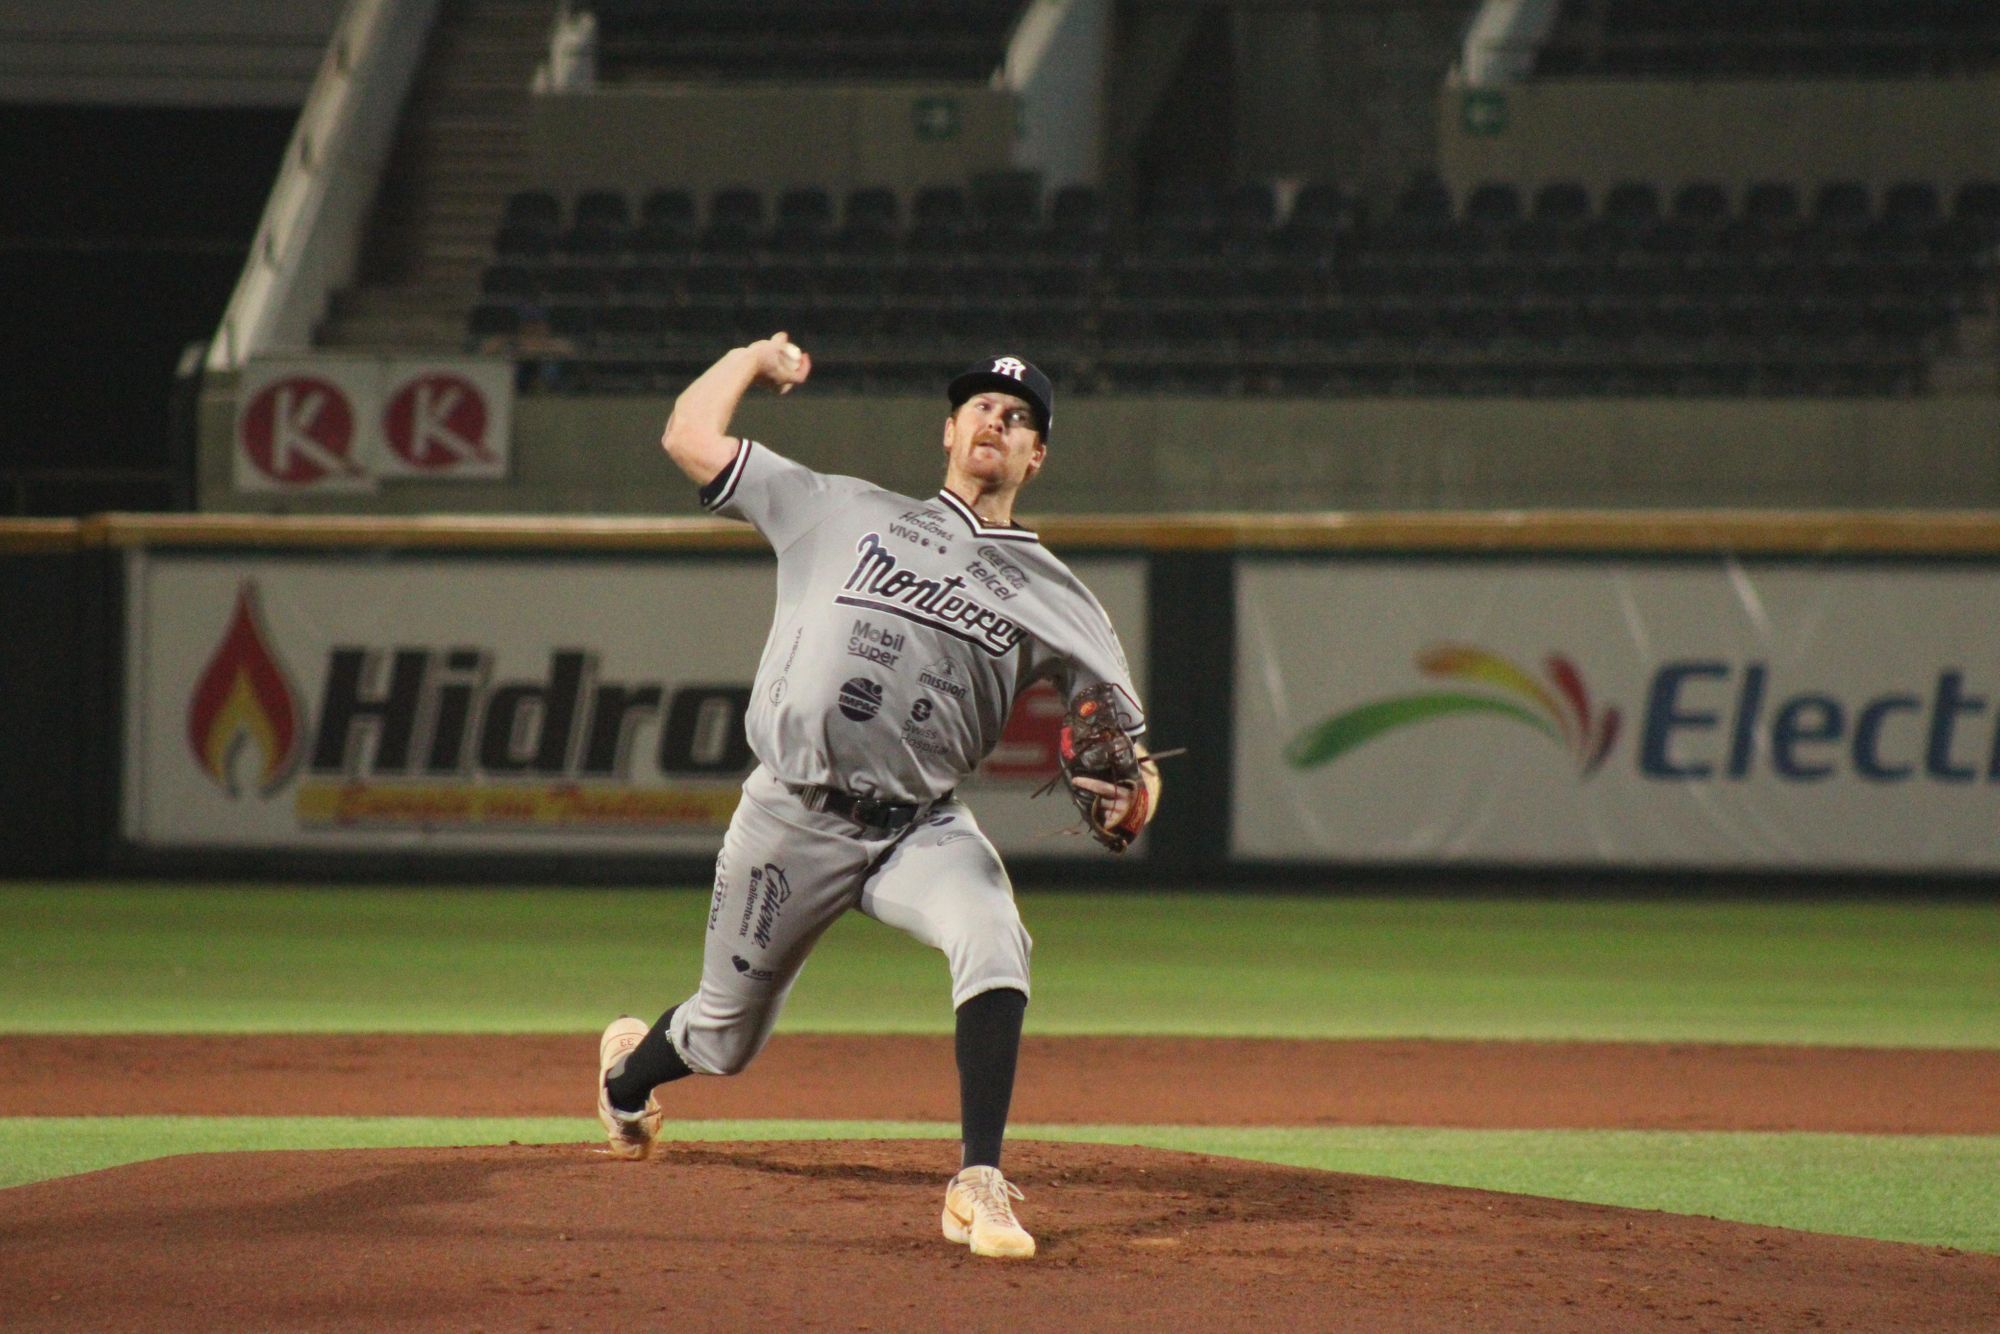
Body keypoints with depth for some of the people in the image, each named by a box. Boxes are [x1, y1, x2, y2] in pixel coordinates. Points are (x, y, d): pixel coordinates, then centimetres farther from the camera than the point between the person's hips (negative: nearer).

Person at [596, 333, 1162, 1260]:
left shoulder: (1055, 599, 8)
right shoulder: (846, 513, 7)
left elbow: (1127, 746, 6)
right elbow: (690, 436, 6)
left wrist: (1128, 793, -16)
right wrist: (757, 359, 19)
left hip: (922, 828, 0)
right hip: (792, 819, 0)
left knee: (993, 941, -32)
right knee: (726, 1038, 12)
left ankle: (979, 1185, -31)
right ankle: (631, 1067, 50)